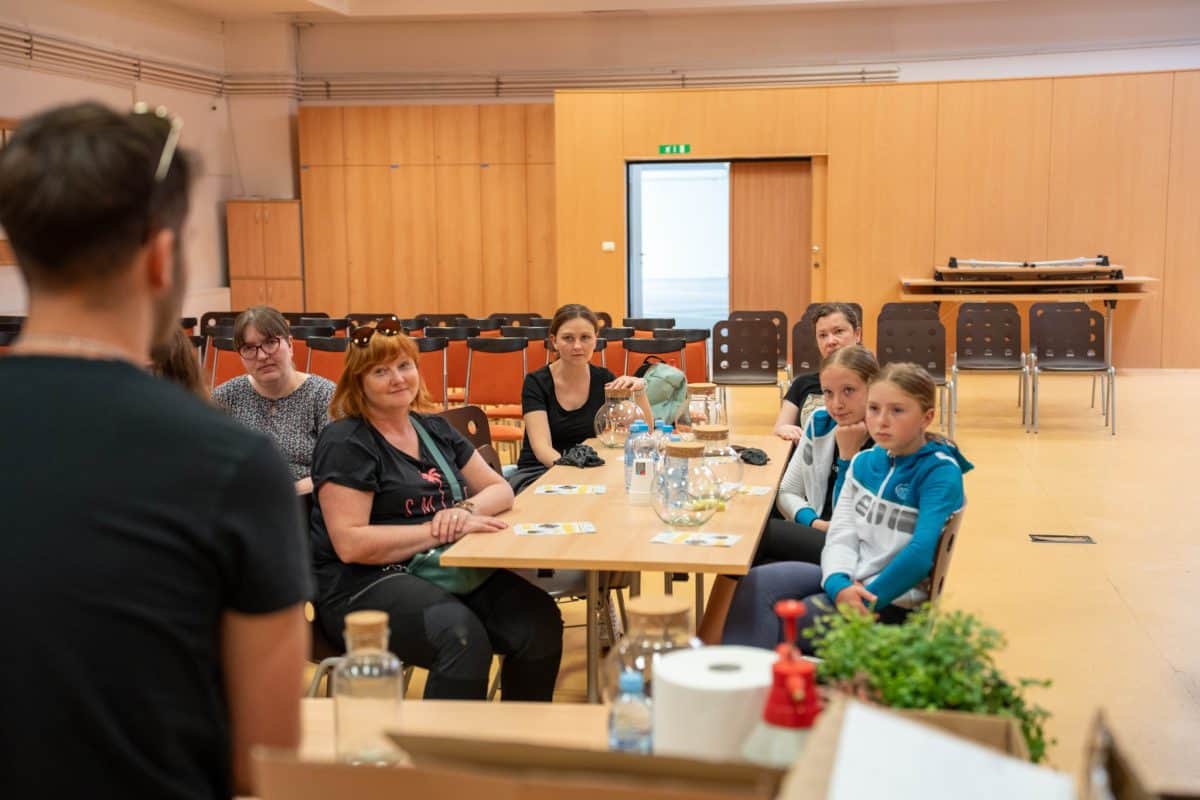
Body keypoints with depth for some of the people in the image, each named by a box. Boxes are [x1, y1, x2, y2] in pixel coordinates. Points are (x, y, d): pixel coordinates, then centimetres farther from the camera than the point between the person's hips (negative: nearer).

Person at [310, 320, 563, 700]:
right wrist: (439, 531, -18)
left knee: (540, 620, -19)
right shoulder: (345, 442, -5)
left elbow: (500, 489, 15)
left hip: (443, 569, 7)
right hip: (364, 583, -6)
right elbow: (350, 544, -14)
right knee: (462, 636, -35)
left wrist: (466, 509, -8)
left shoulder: (435, 430, 16)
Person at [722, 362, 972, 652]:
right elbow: (841, 533, 3)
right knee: (757, 584, -18)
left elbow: (922, 552, -22)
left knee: (775, 625, -22)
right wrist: (839, 584, -18)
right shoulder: (864, 463, 9)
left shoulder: (940, 473, -11)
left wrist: (864, 601, -21)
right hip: (847, 578, 6)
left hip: (891, 598, -6)